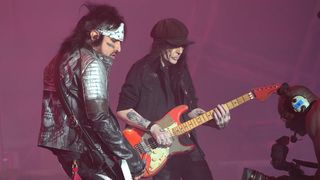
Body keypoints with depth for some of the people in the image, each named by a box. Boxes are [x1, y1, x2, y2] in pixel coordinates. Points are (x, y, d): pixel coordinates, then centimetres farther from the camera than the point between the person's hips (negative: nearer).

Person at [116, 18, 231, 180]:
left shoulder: (180, 69, 11)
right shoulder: (142, 70, -8)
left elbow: (191, 108, 14)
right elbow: (123, 110, -11)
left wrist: (215, 120, -2)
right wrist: (153, 127, -19)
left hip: (187, 144, 6)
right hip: (159, 151, -6)